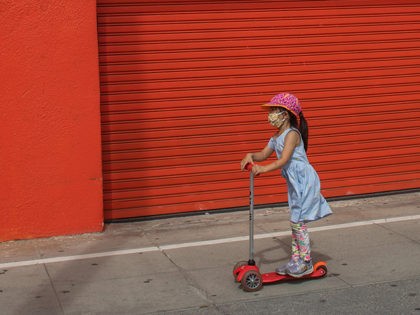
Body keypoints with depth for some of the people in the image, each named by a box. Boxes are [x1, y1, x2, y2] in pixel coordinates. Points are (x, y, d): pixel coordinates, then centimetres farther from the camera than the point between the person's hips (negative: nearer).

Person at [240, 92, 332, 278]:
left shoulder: (292, 134, -19)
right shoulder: (277, 136, 10)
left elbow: (283, 160, -29)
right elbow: (264, 154, 15)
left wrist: (264, 169, -39)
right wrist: (250, 156, -5)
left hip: (304, 181, -10)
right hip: (294, 183, 10)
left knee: (298, 221, -7)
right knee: (295, 221, 13)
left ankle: (306, 262, 1)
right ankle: (296, 260, 21)